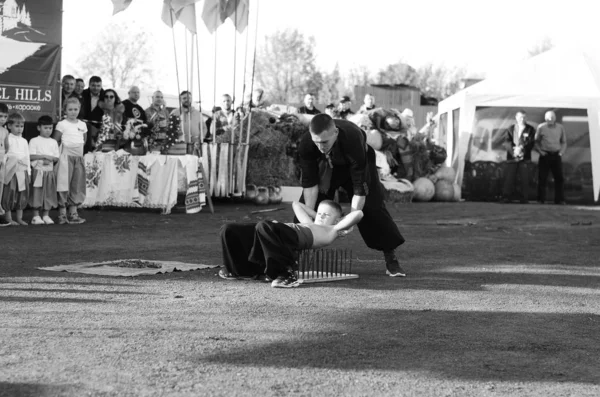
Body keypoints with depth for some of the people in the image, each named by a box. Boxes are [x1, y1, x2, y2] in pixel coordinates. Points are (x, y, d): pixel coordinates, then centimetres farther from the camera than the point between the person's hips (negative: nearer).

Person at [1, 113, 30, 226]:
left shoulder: (24, 141, 14)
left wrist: (28, 171, 13)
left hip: (23, 170, 6)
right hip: (11, 171, -5)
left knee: (22, 195, 6)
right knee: (10, 193, -4)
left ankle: (19, 218, 13)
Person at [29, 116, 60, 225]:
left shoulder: (53, 142, 11)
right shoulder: (34, 141, -1)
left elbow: (56, 158, 7)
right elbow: (31, 156, -10)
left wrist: (50, 159, -13)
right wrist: (44, 156, -16)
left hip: (50, 171, 4)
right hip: (38, 170, -4)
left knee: (49, 193, 5)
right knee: (37, 193, -3)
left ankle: (46, 216, 12)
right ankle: (36, 216, 3)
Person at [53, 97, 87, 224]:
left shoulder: (82, 125, 10)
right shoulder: (62, 124, -5)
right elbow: (54, 141, -3)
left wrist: (79, 149, 12)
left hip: (79, 157, 5)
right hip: (66, 157, -5)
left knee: (77, 186, 6)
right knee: (64, 185, -6)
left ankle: (73, 213, 12)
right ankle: (62, 214, -3)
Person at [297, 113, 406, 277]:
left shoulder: (353, 139, -44)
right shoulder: (306, 144, -36)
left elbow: (360, 188, -39)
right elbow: (310, 183, -25)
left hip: (355, 163, -3)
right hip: (325, 165, 3)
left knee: (372, 207, -12)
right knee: (303, 207, -6)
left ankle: (391, 260, -2)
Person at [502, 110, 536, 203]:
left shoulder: (530, 129, 8)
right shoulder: (510, 129, 11)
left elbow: (531, 143, -3)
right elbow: (506, 142, -1)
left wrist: (521, 148, -19)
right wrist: (513, 150, -19)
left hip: (524, 158, -1)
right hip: (511, 157, 1)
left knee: (525, 179, -3)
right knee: (509, 178, -3)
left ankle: (524, 199, 1)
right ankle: (506, 198, 0)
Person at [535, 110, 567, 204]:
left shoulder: (560, 127, 7)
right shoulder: (541, 127, 1)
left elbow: (564, 142, 15)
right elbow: (536, 141, 7)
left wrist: (561, 152, 2)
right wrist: (540, 151, -5)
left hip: (556, 155, 2)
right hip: (545, 155, -2)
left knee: (559, 178, 0)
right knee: (542, 178, -3)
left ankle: (559, 200, 5)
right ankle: (541, 199, 3)